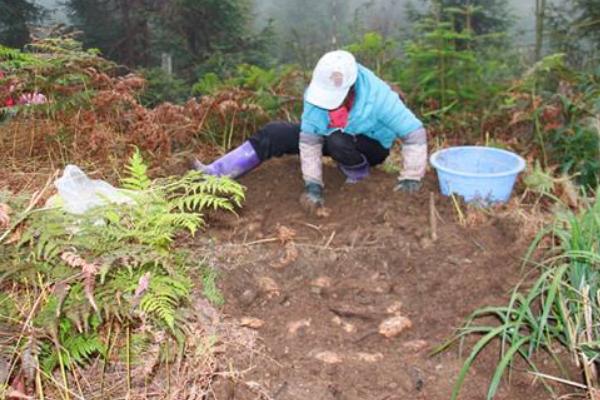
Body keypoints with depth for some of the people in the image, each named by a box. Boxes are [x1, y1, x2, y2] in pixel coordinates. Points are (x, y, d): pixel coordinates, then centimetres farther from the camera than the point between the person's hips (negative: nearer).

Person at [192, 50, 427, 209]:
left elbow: (415, 133, -30)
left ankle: (360, 177, -10)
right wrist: (313, 185, -29)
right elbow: (309, 140, -24)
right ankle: (214, 174, -14)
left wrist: (410, 179, -29)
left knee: (337, 142, -40)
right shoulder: (317, 92, -25)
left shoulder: (377, 95, -35)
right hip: (333, 137, 4)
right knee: (273, 134, -12)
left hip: (372, 146, -4)